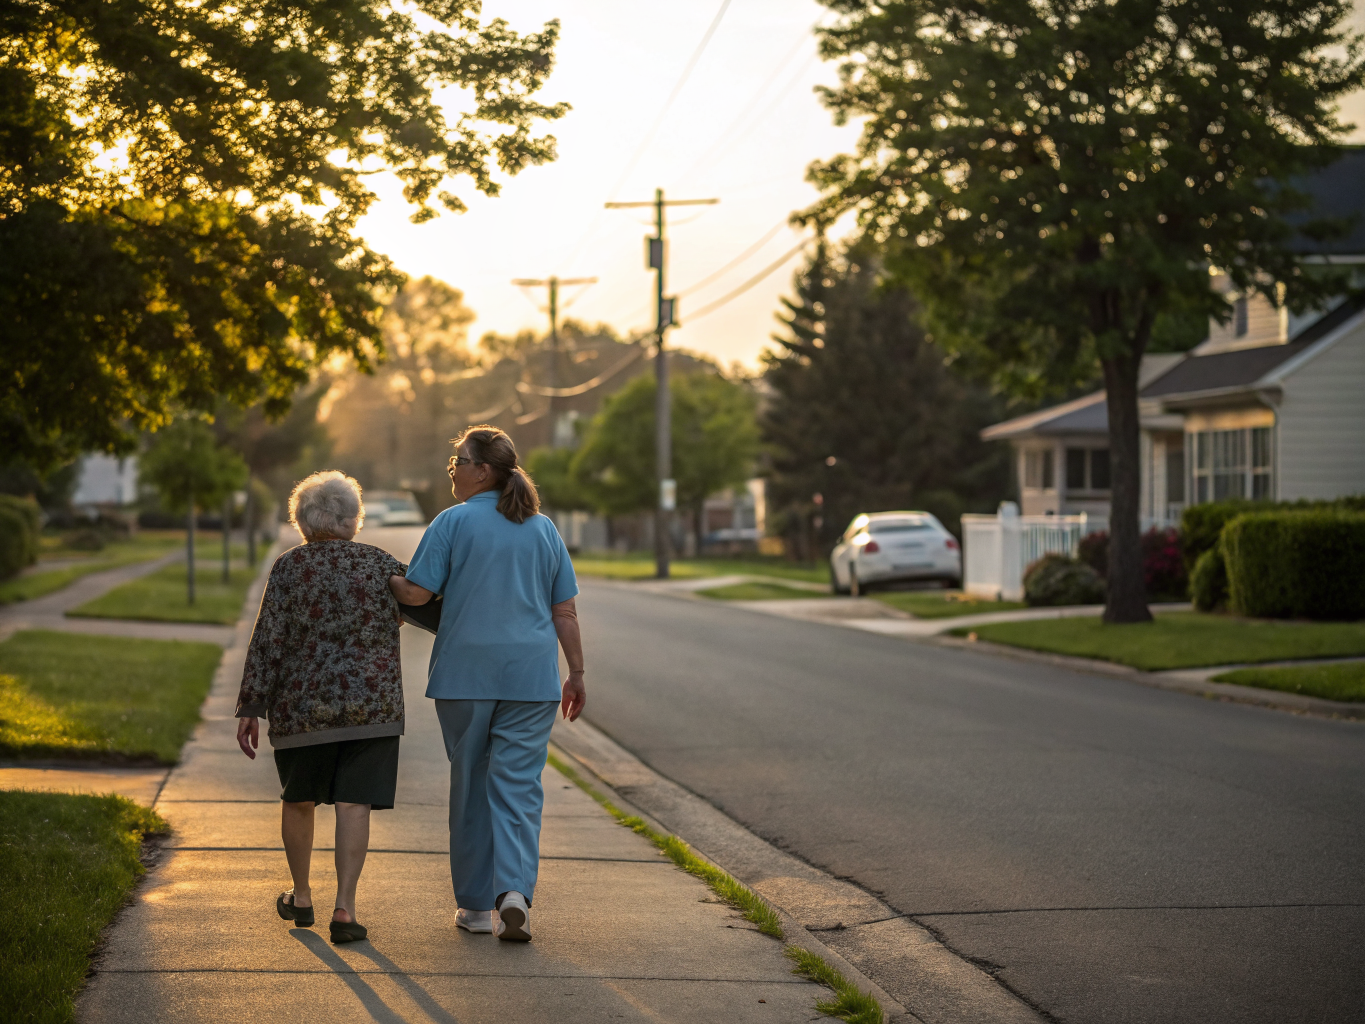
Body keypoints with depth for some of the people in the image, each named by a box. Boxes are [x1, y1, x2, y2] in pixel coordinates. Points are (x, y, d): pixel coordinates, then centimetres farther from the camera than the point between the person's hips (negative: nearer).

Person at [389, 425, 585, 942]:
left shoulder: (453, 522, -5)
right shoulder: (543, 529, 8)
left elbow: (417, 593, -8)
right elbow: (565, 611, 8)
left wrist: (383, 578, 11)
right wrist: (576, 675, 13)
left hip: (465, 674, -2)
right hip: (531, 677, 2)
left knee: (471, 784, 9)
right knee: (518, 785, 1)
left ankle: (475, 903, 14)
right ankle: (514, 891, -18)